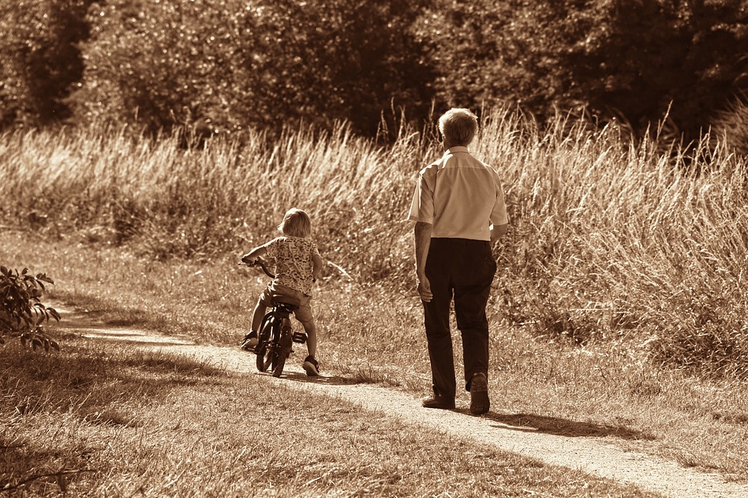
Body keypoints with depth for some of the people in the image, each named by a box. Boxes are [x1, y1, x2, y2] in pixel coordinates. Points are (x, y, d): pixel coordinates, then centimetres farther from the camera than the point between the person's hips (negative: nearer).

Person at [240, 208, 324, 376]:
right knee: (310, 326, 16)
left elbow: (260, 250, -4)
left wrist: (248, 258, 18)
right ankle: (311, 358, 1)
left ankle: (252, 335, 24)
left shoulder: (279, 243, 6)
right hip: (302, 293, 0)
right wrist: (312, 276, 17)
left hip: (280, 287, 0)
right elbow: (318, 263, -3)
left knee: (262, 301, 32)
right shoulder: (310, 244, 9)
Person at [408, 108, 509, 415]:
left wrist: (420, 271, -14)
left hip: (438, 251, -2)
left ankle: (444, 393, 18)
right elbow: (501, 226, 9)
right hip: (477, 252, 2)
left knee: (437, 324, 12)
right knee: (474, 323, 10)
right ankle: (478, 375, -15)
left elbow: (424, 225, -14)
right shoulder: (489, 175, 3)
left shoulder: (432, 173, -8)